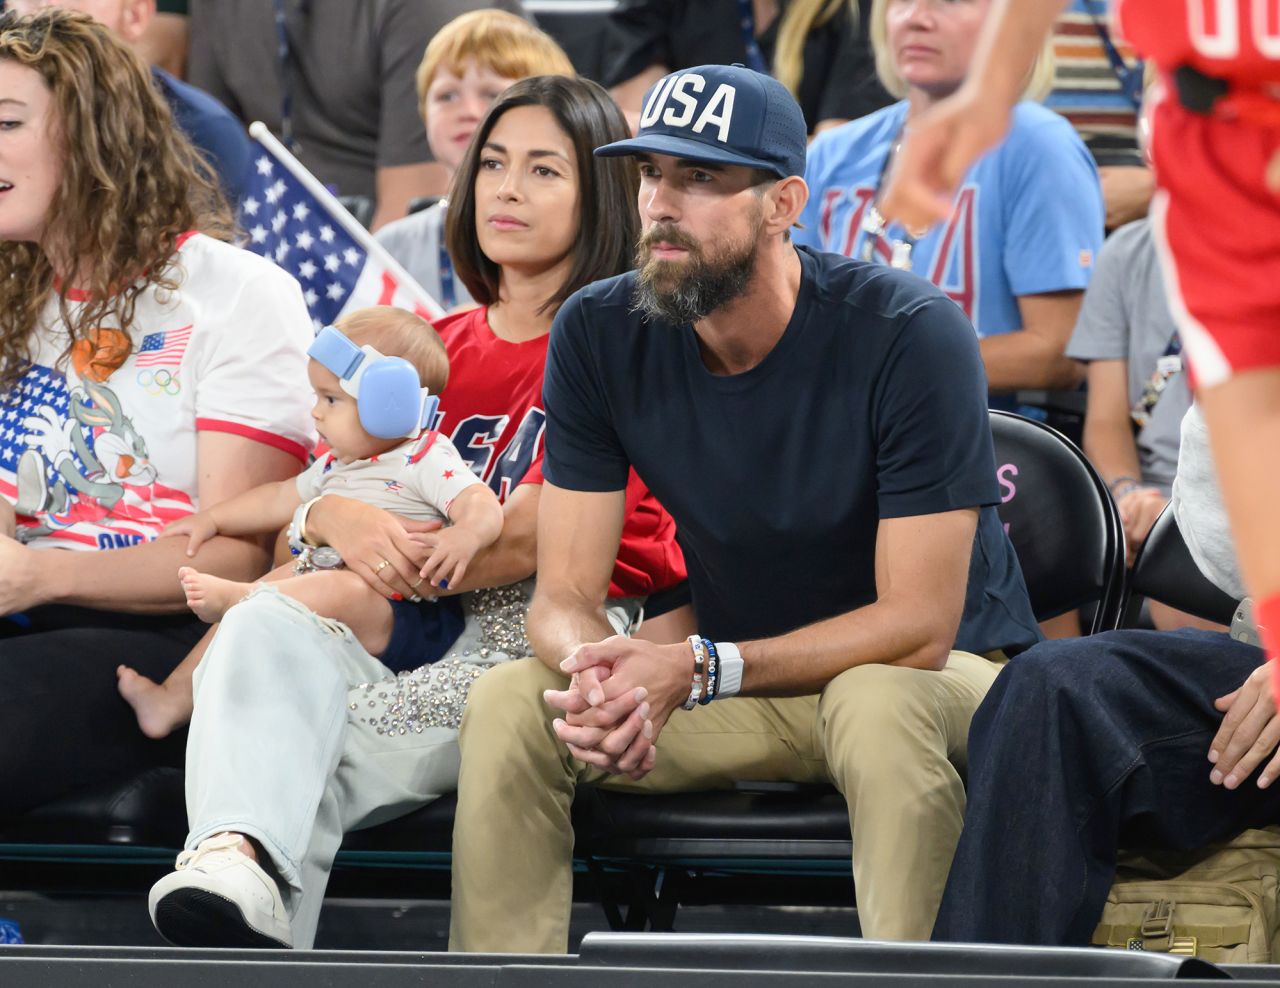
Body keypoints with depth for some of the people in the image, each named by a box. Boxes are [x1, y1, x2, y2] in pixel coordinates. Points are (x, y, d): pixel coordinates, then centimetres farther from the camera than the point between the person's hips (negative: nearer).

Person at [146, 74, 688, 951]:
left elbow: (536, 534, -9)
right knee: (268, 629, -28)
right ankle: (234, 855, -54)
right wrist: (340, 518, -14)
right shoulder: (436, 348, 25)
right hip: (431, 647, 4)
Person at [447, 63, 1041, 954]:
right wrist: (596, 675, -34)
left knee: (878, 703, -39)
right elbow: (566, 591, -7)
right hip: (736, 686, 5)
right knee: (506, 703, -18)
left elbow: (917, 627, -23)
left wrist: (695, 670, -33)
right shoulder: (600, 336, -8)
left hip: (943, 673, -4)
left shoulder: (911, 336, -22)